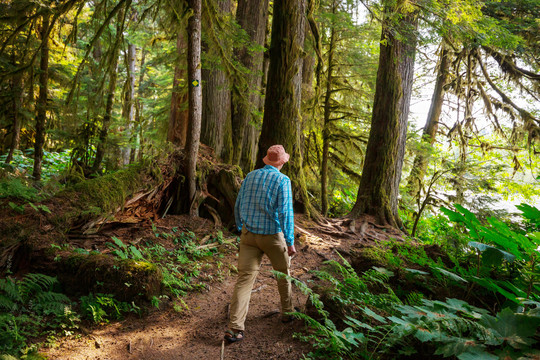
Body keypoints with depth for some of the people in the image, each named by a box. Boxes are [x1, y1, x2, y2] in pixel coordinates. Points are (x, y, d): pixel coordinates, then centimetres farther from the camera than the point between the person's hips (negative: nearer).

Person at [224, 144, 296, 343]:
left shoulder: (250, 176, 5)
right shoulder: (282, 180, -11)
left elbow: (238, 206, 11)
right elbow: (285, 212, -17)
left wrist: (241, 229, 24)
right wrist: (290, 242, -11)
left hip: (248, 235, 4)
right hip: (272, 236, -4)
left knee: (244, 278, 0)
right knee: (284, 272, 21)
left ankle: (234, 327, -8)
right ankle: (287, 311, 37)